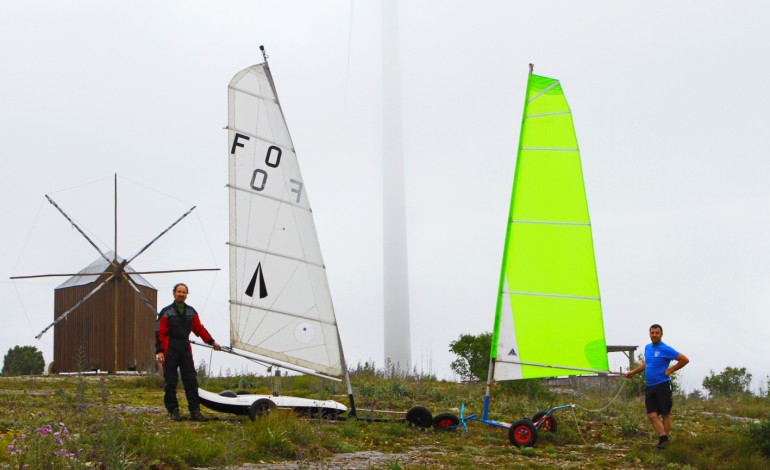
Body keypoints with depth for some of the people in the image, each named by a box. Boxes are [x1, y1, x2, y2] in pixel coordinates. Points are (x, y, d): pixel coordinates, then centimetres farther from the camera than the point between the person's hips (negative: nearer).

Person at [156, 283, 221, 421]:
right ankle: (173, 411, 6)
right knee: (170, 381, -1)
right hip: (170, 350, -4)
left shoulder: (191, 312, 13)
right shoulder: (166, 312, 0)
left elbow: (200, 329, 21)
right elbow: (159, 333, -4)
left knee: (191, 380, -1)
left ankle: (195, 410, 0)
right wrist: (159, 351, -12)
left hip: (185, 348, 4)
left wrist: (212, 342, 18)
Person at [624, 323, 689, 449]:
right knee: (652, 415, -3)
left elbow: (685, 360, -11)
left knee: (665, 414, 2)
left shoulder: (665, 349, -9)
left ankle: (665, 442, 8)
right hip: (649, 387, 7)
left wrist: (670, 370, -10)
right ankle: (663, 437, -3)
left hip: (662, 386, -7)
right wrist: (633, 372, 28)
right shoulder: (647, 347, 13)